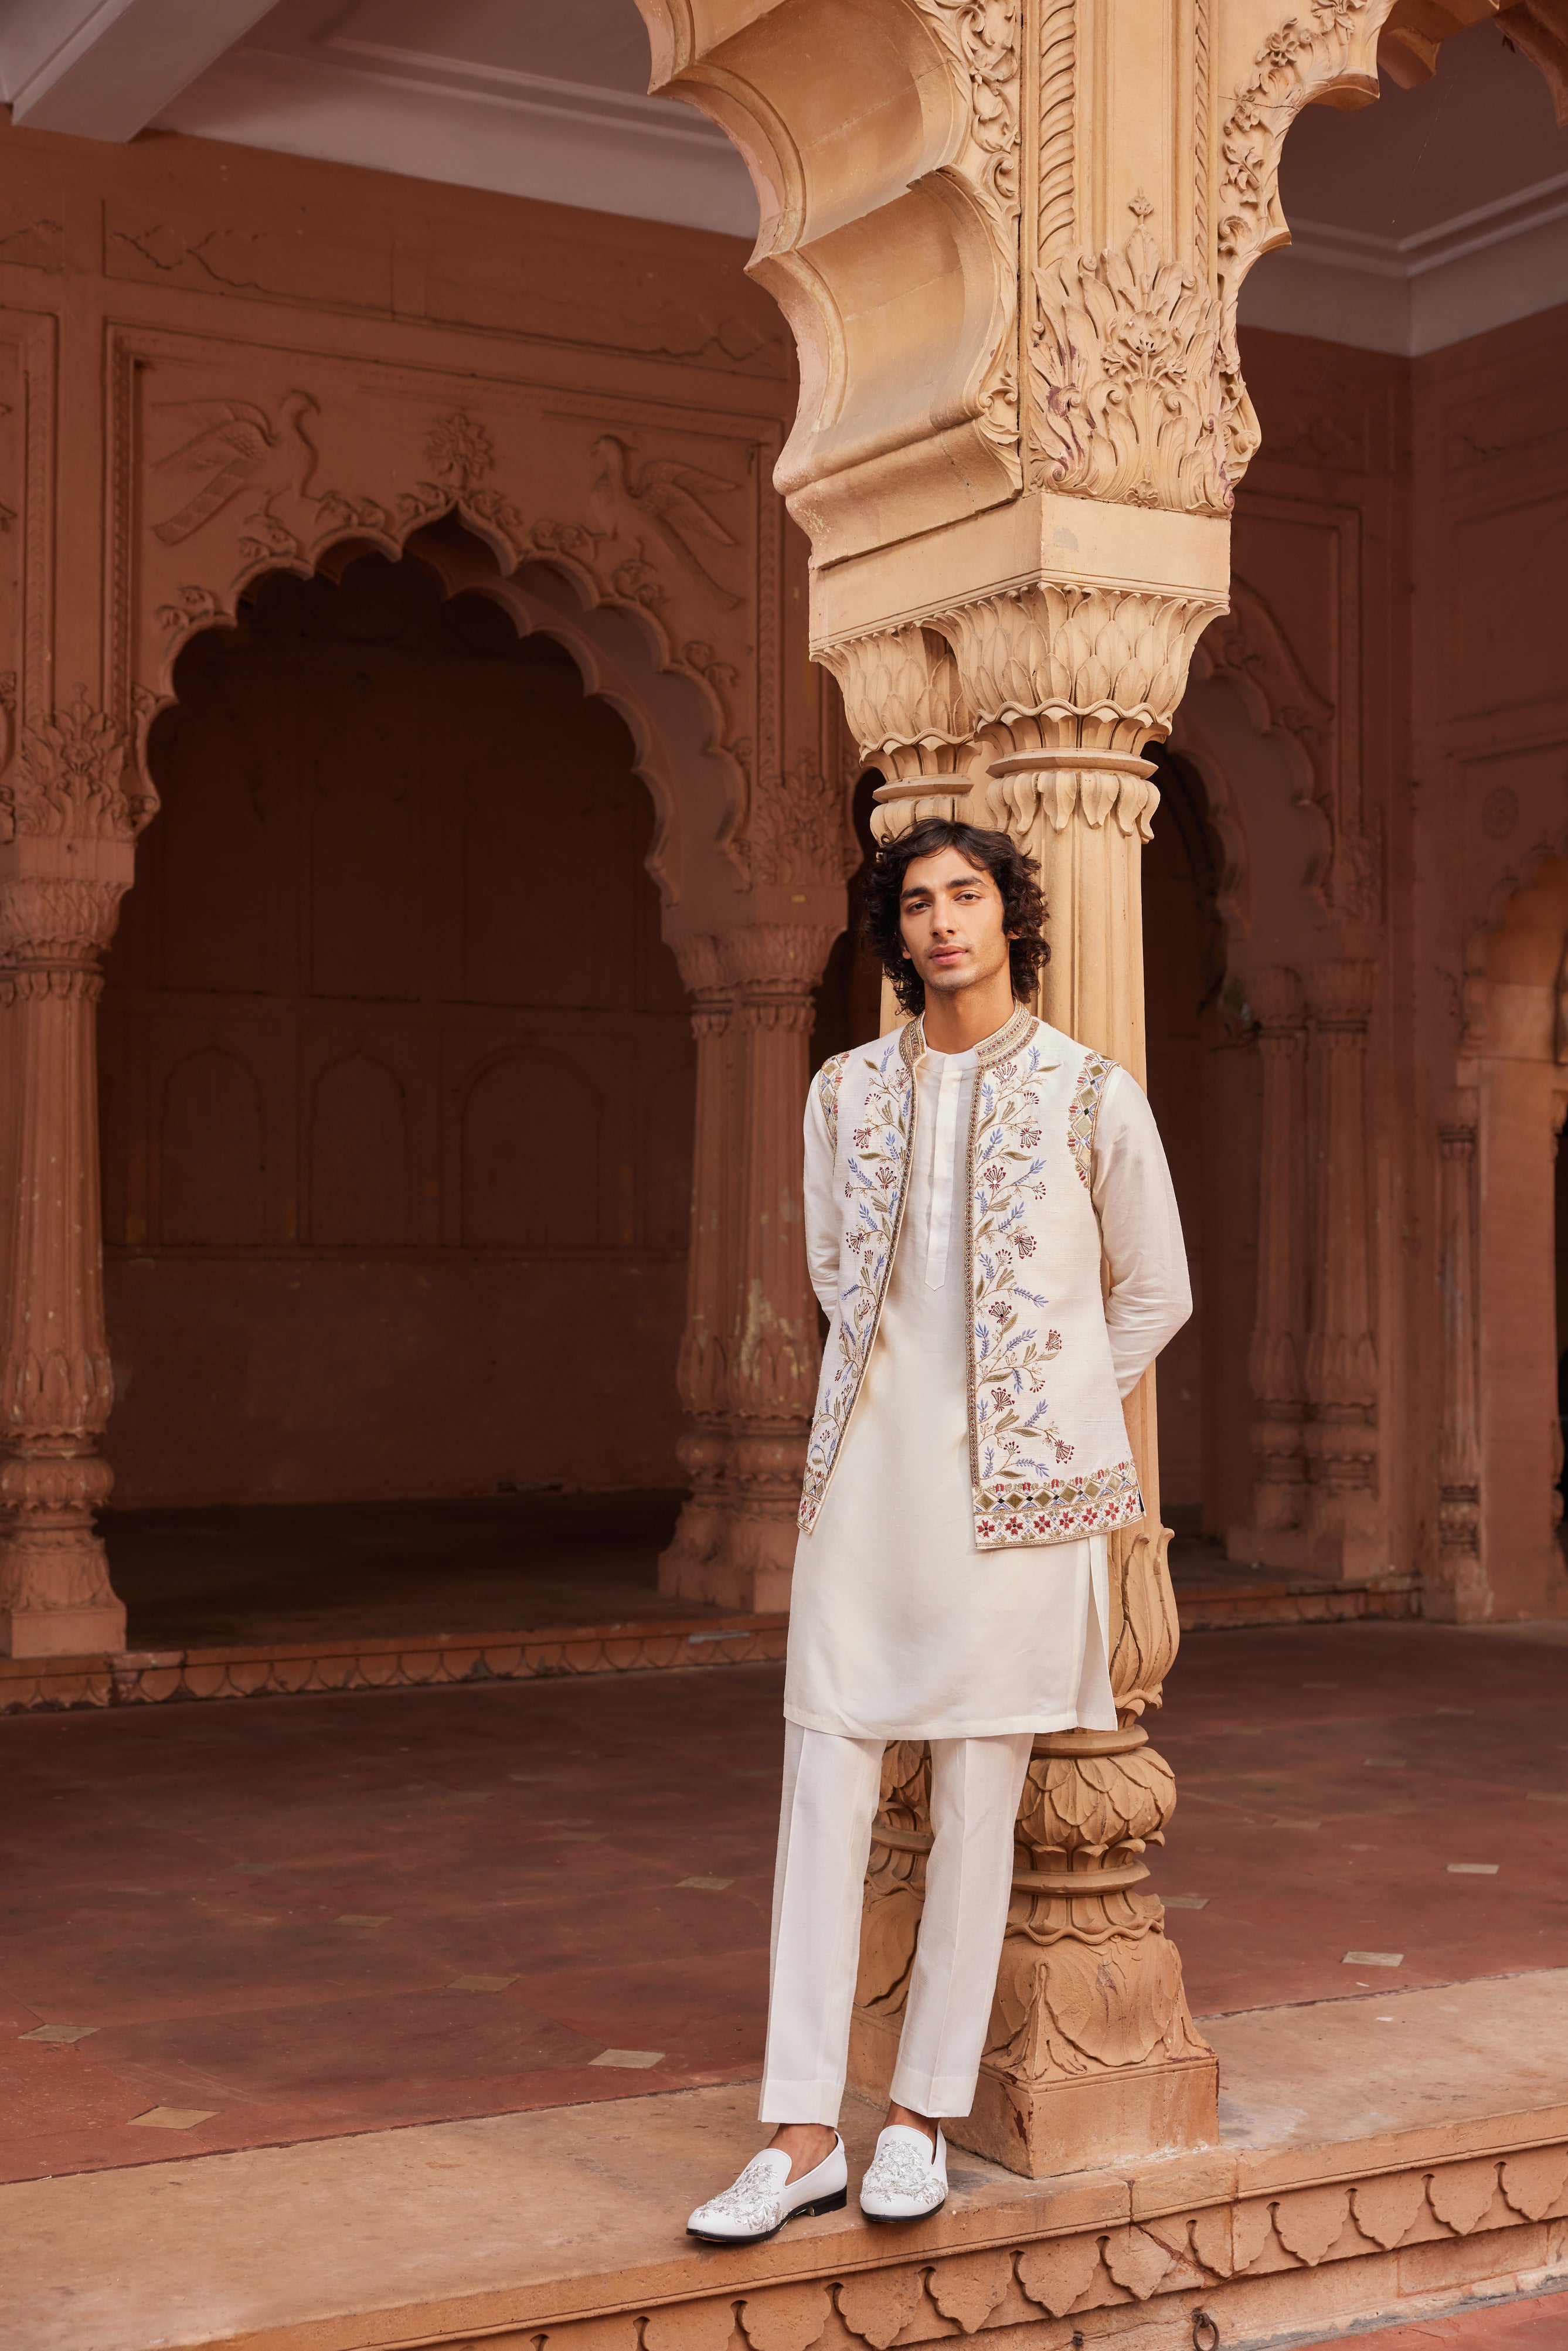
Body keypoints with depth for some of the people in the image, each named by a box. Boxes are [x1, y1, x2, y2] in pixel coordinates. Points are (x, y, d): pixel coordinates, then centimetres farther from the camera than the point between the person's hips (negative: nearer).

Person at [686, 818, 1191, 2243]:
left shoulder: (1094, 1097, 1)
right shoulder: (847, 1093, 9)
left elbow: (1156, 1295, 10)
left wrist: (1041, 1418, 10)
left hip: (1015, 1487, -2)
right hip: (871, 1477, 3)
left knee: (977, 1805, 2)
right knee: (824, 1794, -1)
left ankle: (925, 2117, 15)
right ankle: (803, 2136, 6)